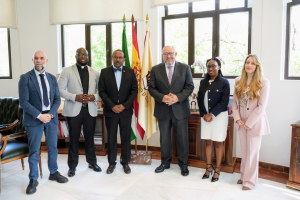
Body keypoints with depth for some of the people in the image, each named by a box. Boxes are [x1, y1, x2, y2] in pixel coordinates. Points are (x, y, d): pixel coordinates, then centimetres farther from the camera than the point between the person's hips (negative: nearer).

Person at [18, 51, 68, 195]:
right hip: (34, 119, -4)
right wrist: (39, 115, -17)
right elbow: (23, 102, -11)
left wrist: (50, 114, -9)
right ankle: (33, 179, 19)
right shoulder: (25, 78, -5)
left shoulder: (52, 78, 8)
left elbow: (57, 99, 6)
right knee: (34, 150, 4)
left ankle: (54, 173, 31)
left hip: (51, 117, 4)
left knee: (53, 147, 13)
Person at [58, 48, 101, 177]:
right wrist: (75, 97, -16)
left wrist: (94, 97, -11)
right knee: (74, 138, 6)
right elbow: (60, 89, -3)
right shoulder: (67, 71, 3)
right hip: (74, 110, -2)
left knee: (90, 137, 11)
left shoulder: (95, 73, 12)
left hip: (90, 109, 2)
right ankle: (72, 166, 20)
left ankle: (92, 162, 28)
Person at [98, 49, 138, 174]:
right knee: (111, 138, 6)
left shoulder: (130, 72, 5)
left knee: (126, 137, 6)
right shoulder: (104, 72, 3)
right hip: (110, 110, 0)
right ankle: (111, 163, 20)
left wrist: (124, 105, -9)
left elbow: (134, 90, 1)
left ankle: (125, 162, 21)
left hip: (126, 110, 0)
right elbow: (102, 91, -1)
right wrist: (112, 106, -11)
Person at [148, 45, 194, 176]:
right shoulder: (155, 69, 4)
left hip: (180, 109, -1)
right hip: (162, 110, 1)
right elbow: (151, 88, 1)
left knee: (182, 138, 6)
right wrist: (162, 97, -17)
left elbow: (189, 86, -2)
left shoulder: (185, 68, 2)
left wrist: (177, 97, -16)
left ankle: (183, 164, 24)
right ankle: (165, 162, 30)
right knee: (164, 138, 12)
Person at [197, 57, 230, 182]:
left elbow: (224, 102, -11)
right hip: (205, 116, 4)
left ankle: (217, 170, 14)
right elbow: (199, 99, 8)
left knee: (218, 143, 4)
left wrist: (211, 114, -15)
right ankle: (209, 167, 21)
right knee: (208, 142, 9)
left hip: (219, 116, -4)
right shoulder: (203, 82, 9)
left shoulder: (224, 82, -5)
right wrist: (204, 114, -5)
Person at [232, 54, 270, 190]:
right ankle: (244, 176, 30)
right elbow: (234, 101, 5)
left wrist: (249, 123, -13)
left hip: (255, 122, -4)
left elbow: (261, 106, -13)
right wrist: (237, 118, -6)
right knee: (244, 151, 15)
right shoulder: (238, 81, 5)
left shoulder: (263, 82, -10)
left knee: (252, 152, 4)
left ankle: (250, 180, 18)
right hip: (242, 122, 4)